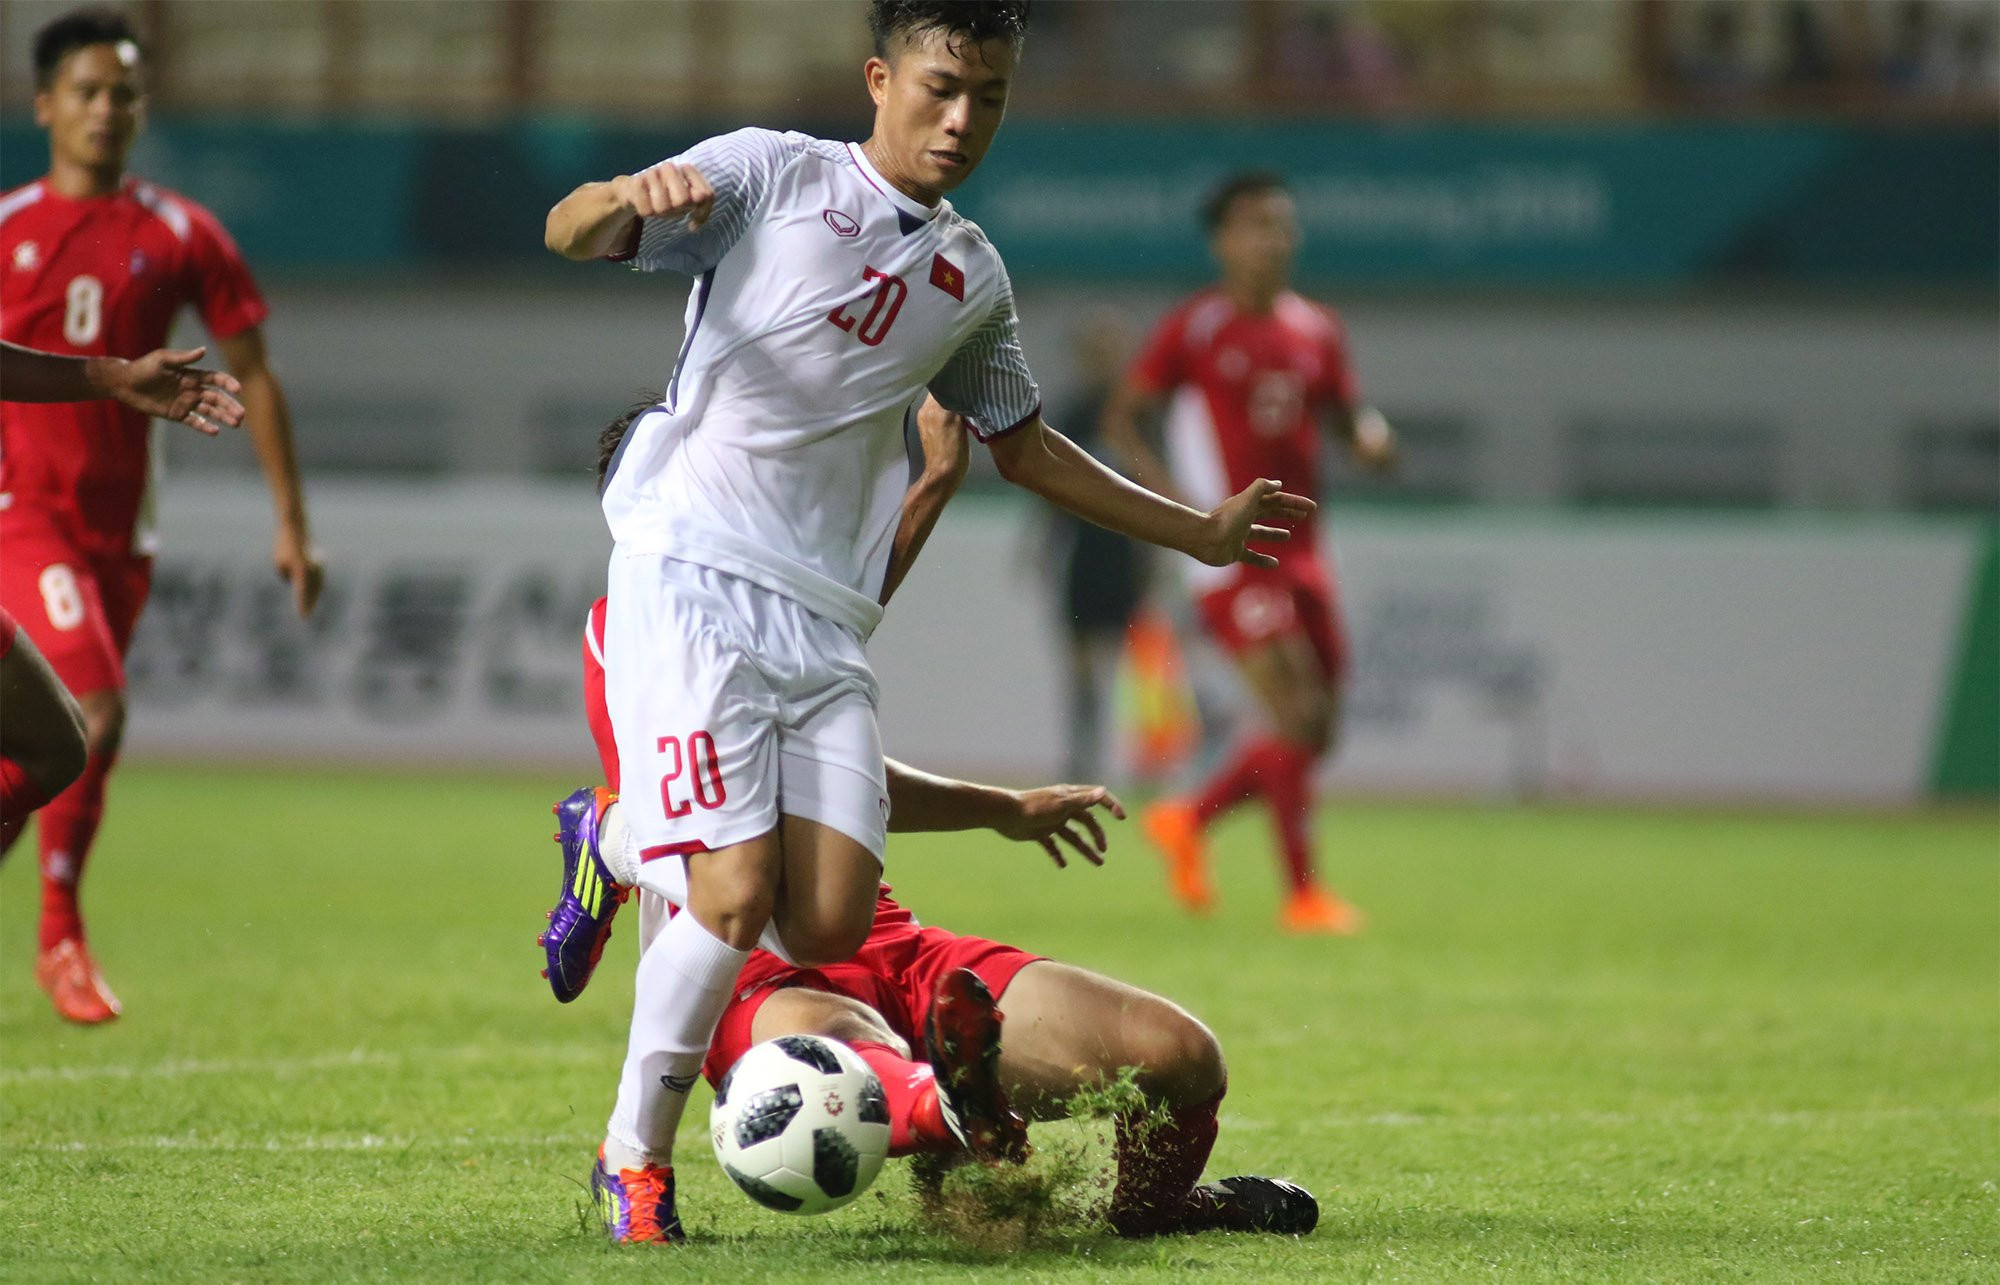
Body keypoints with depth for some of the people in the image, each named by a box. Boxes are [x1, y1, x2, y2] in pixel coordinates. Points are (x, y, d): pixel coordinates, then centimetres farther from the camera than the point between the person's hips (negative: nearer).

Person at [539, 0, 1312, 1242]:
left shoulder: (974, 278, 18)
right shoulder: (770, 174, 2)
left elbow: (1024, 444, 32)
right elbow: (570, 233, -6)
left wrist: (1198, 532, 35)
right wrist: (633, 196, -29)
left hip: (827, 626, 5)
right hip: (695, 586, -5)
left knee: (830, 928, -10)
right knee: (737, 897, -17)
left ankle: (641, 839, 18)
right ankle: (636, 1153, 3)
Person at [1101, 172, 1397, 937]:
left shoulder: (1316, 332, 12)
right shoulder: (1193, 330, -5)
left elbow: (1347, 412, 21)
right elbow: (1121, 420, -2)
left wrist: (1369, 437, -4)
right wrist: (1170, 494, -17)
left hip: (1300, 551, 7)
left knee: (1317, 730, 6)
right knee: (1296, 712, -15)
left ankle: (1189, 822, 27)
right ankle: (1302, 894, -9)